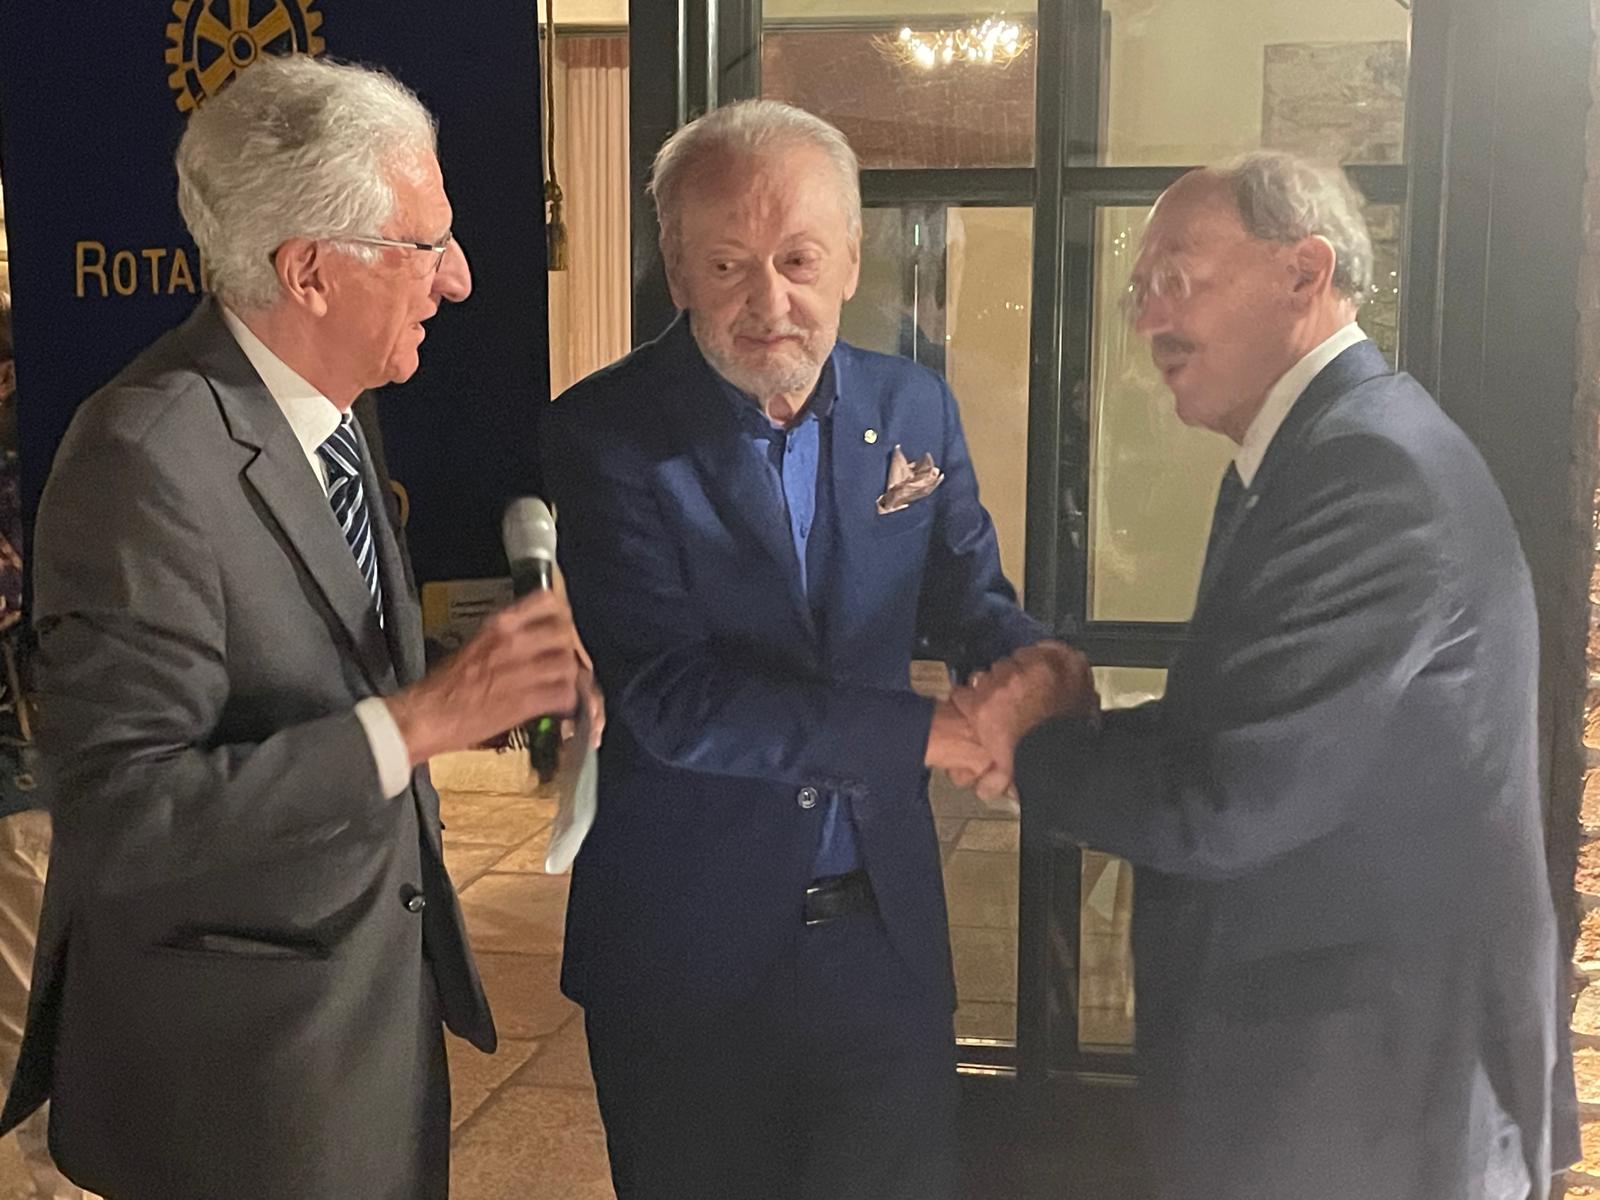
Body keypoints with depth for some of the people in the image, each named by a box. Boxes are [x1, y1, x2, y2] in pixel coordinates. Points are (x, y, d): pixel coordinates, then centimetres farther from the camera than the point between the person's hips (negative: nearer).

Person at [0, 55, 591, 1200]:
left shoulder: (323, 413, 3)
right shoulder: (148, 460, -25)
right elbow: (118, 817, -28)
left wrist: (498, 677, -5)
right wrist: (419, 719, -31)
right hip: (244, 1070, -8)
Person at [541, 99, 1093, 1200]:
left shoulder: (915, 408, 0)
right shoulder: (606, 435, -14)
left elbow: (968, 593, 10)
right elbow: (670, 698, -21)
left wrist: (1030, 662, -14)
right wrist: (921, 731, -23)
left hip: (885, 930, 4)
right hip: (686, 948, -3)